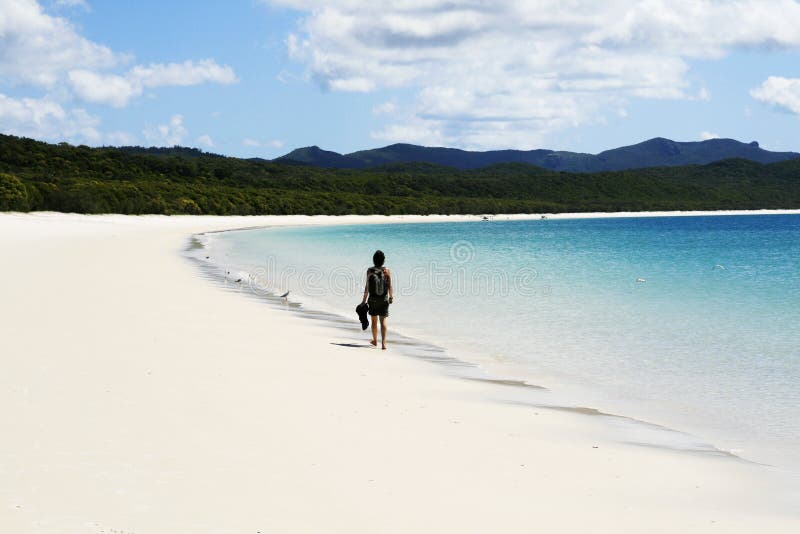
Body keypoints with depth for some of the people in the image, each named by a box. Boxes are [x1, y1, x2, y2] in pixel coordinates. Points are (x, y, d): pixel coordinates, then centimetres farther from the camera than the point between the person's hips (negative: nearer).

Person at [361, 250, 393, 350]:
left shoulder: (370, 271, -7)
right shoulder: (387, 271, -7)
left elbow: (367, 287, -7)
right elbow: (390, 286, -6)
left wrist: (364, 299, 1)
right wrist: (391, 297, 10)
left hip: (373, 299, 0)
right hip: (384, 300, 0)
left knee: (374, 321, 15)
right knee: (383, 321, 1)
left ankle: (375, 340, 31)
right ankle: (383, 342, -12)